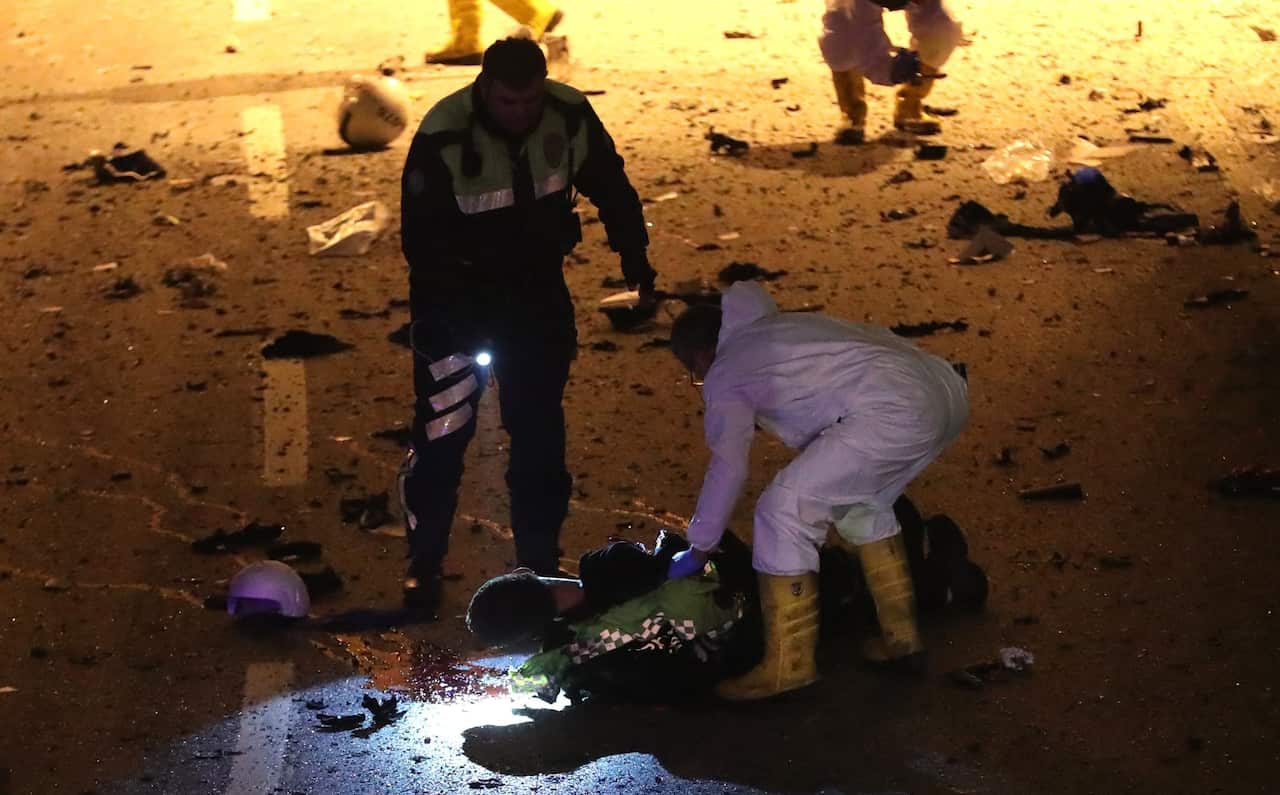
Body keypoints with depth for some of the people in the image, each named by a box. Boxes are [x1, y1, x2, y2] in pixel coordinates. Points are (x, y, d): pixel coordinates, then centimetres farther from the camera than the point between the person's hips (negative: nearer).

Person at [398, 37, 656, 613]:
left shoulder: (570, 117, -15)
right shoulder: (443, 137, -26)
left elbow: (610, 188, 3)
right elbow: (420, 237, -21)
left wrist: (636, 261, 1)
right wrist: (453, 317, -26)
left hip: (537, 289, 3)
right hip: (457, 293, -3)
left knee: (540, 432, 6)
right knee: (442, 434, -6)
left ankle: (539, 562, 18)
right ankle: (423, 566, 6)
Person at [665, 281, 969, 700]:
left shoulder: (725, 374, 8)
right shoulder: (777, 328, 34)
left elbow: (728, 468, 3)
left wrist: (697, 551, 13)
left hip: (895, 412, -10)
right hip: (946, 392, 10)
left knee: (783, 511, -2)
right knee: (862, 503, 30)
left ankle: (788, 665, 2)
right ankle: (901, 637, 35)